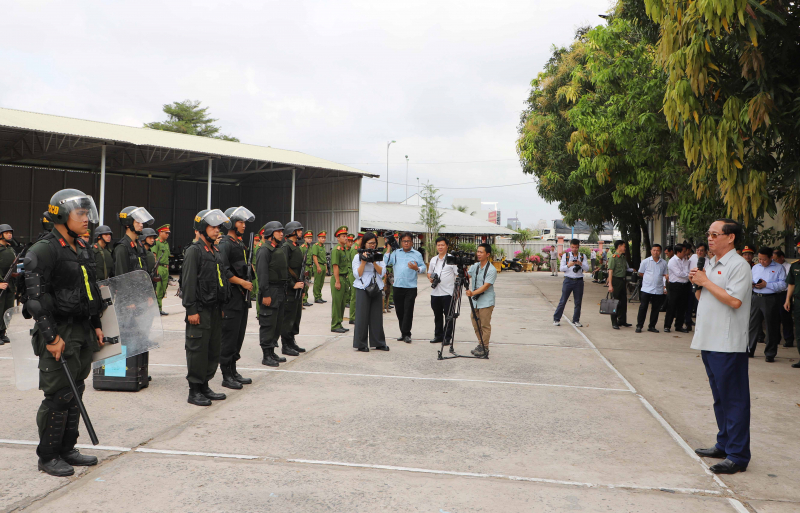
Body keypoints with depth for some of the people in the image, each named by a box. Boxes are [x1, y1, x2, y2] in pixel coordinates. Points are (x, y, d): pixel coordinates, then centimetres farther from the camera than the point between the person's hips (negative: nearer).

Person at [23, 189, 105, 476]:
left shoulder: (83, 249, 14)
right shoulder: (44, 250, -13)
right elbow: (36, 296, -18)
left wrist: (96, 325, 18)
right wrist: (51, 337, -21)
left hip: (83, 332, 8)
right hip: (59, 332, -8)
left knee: (75, 392, 13)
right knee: (59, 395, -4)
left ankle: (67, 450, 24)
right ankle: (47, 457, 9)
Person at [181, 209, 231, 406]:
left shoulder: (215, 251, 16)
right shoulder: (194, 251, -10)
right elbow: (188, 282, -15)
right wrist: (192, 310, -18)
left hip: (215, 309, 9)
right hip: (200, 310, -9)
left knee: (214, 348, 12)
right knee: (198, 349, -4)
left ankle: (205, 386, 22)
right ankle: (194, 391, 4)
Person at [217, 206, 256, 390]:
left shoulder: (240, 243, 17)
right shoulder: (224, 244, -13)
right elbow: (223, 271, -21)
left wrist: (250, 267, 8)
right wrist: (243, 282, -17)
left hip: (242, 298, 9)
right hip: (231, 297, -9)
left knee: (239, 336, 14)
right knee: (229, 336, -4)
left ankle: (233, 371, 23)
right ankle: (227, 376, 2)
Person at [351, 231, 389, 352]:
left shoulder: (379, 256, 11)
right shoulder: (358, 256, 0)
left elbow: (382, 272, 1)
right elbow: (357, 274, -8)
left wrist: (374, 262, -12)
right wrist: (364, 261, -13)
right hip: (363, 289, -4)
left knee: (377, 316, 5)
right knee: (362, 316, -2)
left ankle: (378, 343, 14)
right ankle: (361, 344, 6)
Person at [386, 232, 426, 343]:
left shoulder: (417, 254, 8)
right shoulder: (395, 253, 11)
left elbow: (423, 268, 4)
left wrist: (417, 268, -16)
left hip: (411, 287, -2)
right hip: (397, 286, 2)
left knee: (408, 310, -6)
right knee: (399, 310, 6)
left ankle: (406, 334, -1)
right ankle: (403, 333, 17)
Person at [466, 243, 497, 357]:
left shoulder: (491, 270, -13)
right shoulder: (474, 266, 9)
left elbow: (486, 286, -20)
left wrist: (473, 293, -30)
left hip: (486, 302, -7)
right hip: (475, 301, 7)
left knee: (485, 325, -2)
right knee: (476, 324, 12)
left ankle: (484, 349, 6)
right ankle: (480, 345, 25)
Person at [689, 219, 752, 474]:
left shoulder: (738, 266, -11)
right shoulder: (710, 264, 16)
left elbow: (734, 300, -23)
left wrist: (706, 281, -15)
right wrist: (697, 284, 2)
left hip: (729, 345, -9)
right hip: (710, 341, 9)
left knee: (734, 399, -4)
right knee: (720, 396, 17)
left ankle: (738, 455, 0)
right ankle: (724, 445, 27)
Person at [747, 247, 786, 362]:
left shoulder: (779, 268, 0)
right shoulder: (755, 267, 16)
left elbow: (783, 285, -9)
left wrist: (766, 284, -16)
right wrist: (751, 284, -2)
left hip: (771, 299, -4)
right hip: (756, 299, 4)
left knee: (771, 327, 1)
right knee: (752, 325, 5)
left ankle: (770, 354, 10)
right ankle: (749, 350, 14)